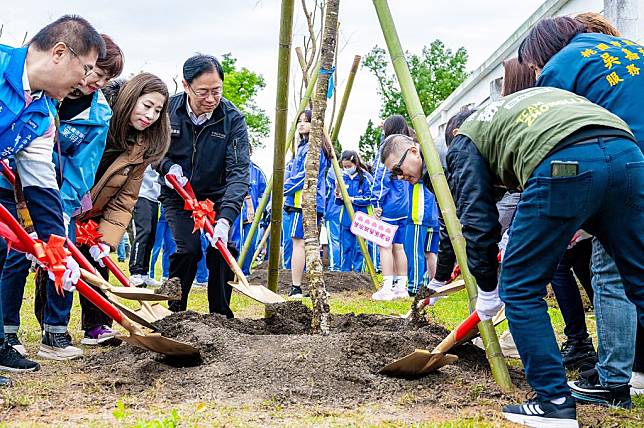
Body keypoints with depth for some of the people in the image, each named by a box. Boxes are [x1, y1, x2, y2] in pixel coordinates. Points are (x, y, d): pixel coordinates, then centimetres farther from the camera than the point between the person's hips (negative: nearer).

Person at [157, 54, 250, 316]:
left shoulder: (232, 119, -21)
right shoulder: (168, 109, -16)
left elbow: (239, 171, -28)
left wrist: (225, 218, -41)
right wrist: (167, 166, -20)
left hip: (216, 196, 0)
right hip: (177, 195, 0)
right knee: (188, 250, -16)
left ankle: (221, 315, 2)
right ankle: (174, 311, 3)